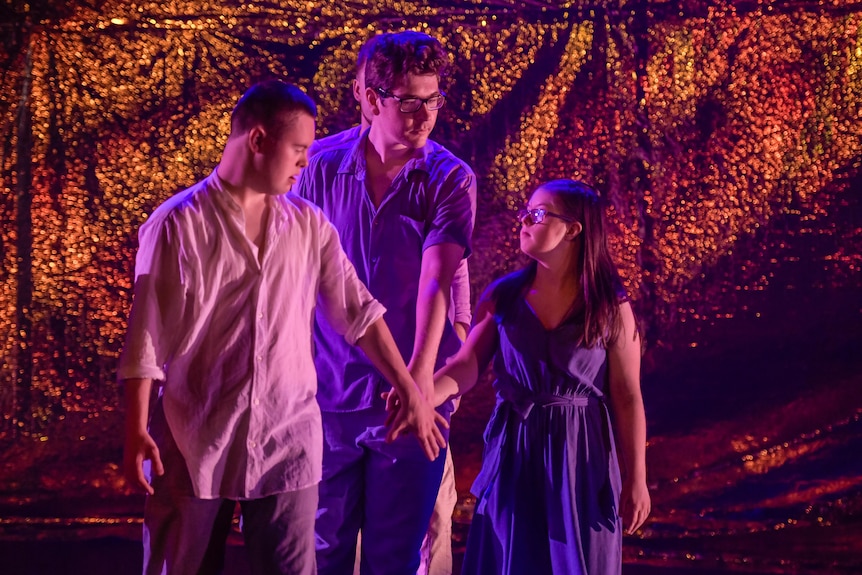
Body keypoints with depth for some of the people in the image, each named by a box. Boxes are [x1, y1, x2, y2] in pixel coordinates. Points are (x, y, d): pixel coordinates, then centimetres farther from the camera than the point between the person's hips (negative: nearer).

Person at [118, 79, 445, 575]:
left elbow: (358, 312, 11)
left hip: (287, 441, 3)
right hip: (195, 441, -3)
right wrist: (137, 432, -11)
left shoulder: (309, 225, 7)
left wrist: (411, 391, 10)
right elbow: (147, 335, -6)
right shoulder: (178, 224, -5)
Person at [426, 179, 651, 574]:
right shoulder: (502, 296, 2)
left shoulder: (611, 307, -4)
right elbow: (467, 365, -6)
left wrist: (637, 481, -4)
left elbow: (627, 397, -3)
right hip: (513, 457, 2)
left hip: (581, 459, -2)